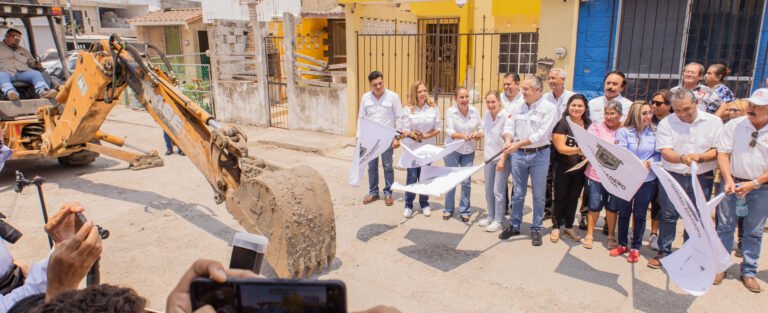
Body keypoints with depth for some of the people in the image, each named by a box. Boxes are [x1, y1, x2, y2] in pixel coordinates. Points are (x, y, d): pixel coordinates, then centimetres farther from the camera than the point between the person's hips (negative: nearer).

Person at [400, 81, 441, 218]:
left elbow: (438, 128, -2)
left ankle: (424, 204, 25)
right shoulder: (408, 109, -6)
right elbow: (404, 129, -7)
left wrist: (425, 136, -15)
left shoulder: (433, 108, -2)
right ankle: (408, 205, 14)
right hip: (412, 148, -1)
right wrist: (411, 134, -28)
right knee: (411, 177, 0)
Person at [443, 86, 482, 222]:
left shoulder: (475, 111, -5)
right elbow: (450, 132, -22)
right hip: (452, 150, -2)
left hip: (469, 151, 2)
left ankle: (464, 211, 18)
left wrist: (478, 135, -21)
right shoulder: (450, 112, -13)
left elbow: (481, 129, 2)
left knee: (466, 181, 3)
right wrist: (463, 136, -39)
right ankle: (448, 209, 24)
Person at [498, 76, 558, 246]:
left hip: (539, 155, -4)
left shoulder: (549, 108, -9)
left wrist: (518, 143, -22)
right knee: (517, 193, 12)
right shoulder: (519, 107, 7)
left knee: (539, 195, 7)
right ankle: (514, 225, 25)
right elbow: (509, 127, 5)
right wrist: (508, 140, -17)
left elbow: (541, 134, -18)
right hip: (518, 155, 4)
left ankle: (536, 229, 19)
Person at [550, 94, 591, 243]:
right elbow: (560, 147, -17)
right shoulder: (562, 123, -12)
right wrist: (577, 150, -34)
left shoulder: (589, 124, 2)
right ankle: (556, 227, 18)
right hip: (563, 168, -4)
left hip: (580, 169, 4)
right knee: (560, 198, 6)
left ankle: (569, 226, 29)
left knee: (573, 198, 15)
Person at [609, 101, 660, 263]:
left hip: (647, 180, 1)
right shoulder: (623, 132, -5)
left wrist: (649, 162, -19)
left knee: (640, 214, 9)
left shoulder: (655, 132, -1)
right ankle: (622, 244, 29)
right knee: (624, 213, 12)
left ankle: (635, 247, 23)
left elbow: (659, 154, 0)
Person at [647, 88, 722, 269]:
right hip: (672, 176, 0)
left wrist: (700, 157, -22)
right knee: (668, 216, 6)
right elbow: (666, 152, -11)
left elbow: (718, 150, -2)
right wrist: (682, 158, -31)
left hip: (702, 178, 1)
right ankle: (664, 252, 20)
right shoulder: (666, 124, -3)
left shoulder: (713, 122, 0)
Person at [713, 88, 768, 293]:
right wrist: (729, 180, -15)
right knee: (724, 228, 7)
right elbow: (723, 154, -5)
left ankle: (749, 272, 25)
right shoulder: (733, 126, -4)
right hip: (733, 184, 0)